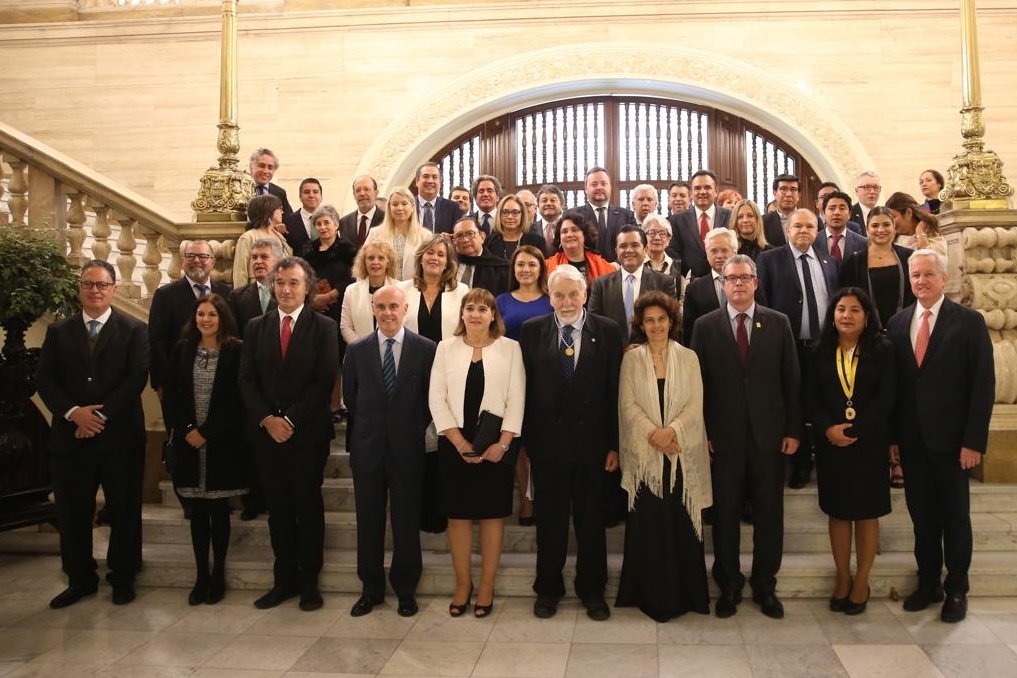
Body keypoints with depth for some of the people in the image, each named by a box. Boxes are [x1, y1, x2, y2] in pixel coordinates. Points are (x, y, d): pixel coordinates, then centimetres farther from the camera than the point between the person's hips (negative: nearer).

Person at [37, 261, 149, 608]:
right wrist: (73, 412, -12)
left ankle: (122, 578, 21)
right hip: (70, 435, 3)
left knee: (124, 512, 6)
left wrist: (101, 415, -15)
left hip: (120, 435, -2)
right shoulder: (58, 330, 10)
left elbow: (136, 379, -8)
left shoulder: (134, 330, 1)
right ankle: (80, 579, 24)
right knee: (72, 513, 9)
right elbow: (45, 380, 3)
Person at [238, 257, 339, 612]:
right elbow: (247, 380, 5)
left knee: (309, 506, 5)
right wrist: (266, 419, -9)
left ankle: (308, 581, 15)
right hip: (267, 432, 3)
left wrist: (291, 420, -13)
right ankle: (284, 579, 19)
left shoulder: (324, 327, -1)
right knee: (278, 509, 9)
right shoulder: (256, 327, 10)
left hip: (308, 432, -3)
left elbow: (325, 381, -9)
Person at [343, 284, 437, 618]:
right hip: (367, 448, 2)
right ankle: (371, 589, 24)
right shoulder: (357, 350, 2)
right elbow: (350, 398, 9)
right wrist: (367, 428, 9)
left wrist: (414, 429, 2)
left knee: (407, 522, 7)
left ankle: (405, 590, 22)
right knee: (368, 522, 10)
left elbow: (431, 398, 3)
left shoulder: (425, 349, -4)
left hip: (407, 449, -2)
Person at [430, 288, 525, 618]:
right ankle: (462, 584, 19)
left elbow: (516, 399, -1)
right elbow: (437, 399, 0)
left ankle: (487, 585, 17)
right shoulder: (446, 347, 6)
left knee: (492, 514, 5)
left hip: (497, 445, -1)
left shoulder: (510, 348, 3)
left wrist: (502, 443, -11)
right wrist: (460, 443, -9)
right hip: (455, 444, 1)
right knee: (458, 515, 6)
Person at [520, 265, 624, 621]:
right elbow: (525, 388, 0)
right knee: (550, 519, 12)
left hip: (591, 441, 0)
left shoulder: (608, 331, -2)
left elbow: (614, 391, -2)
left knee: (591, 520, 12)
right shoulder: (532, 331, 1)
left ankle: (591, 589, 29)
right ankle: (548, 588, 29)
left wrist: (614, 444, -4)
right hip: (547, 442, 0)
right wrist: (526, 439, -2)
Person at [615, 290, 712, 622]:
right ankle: (651, 594, 12)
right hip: (644, 454, 0)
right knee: (648, 524, 2)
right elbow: (628, 404, -2)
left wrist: (672, 430, -16)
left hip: (682, 454, 1)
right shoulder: (631, 359, 5)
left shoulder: (688, 358, 7)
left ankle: (682, 593, 15)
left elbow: (695, 405, 0)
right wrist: (653, 434, -14)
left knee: (681, 523, 3)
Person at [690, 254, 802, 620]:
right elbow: (698, 382, 0)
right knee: (725, 514, 7)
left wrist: (793, 430, 1)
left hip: (768, 435, 1)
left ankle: (765, 586, 23)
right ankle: (728, 585, 21)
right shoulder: (705, 326, 2)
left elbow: (792, 380, 4)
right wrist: (702, 432, -4)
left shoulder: (778, 323, 4)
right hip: (723, 436, -1)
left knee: (769, 514, 8)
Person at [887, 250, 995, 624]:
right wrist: (892, 437, 1)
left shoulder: (969, 321, -5)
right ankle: (928, 583, 26)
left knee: (955, 516, 9)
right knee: (921, 515, 12)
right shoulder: (897, 323, 6)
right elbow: (893, 382, 5)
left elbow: (983, 383, -8)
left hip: (950, 439, -3)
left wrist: (974, 441, -12)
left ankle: (956, 589, 23)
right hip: (911, 439, 3)